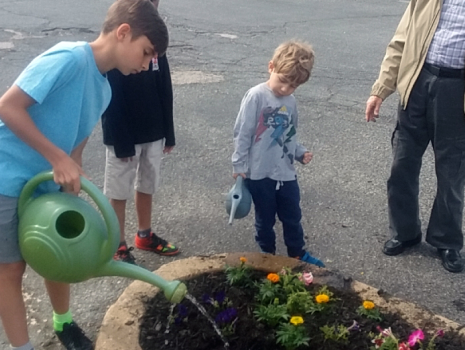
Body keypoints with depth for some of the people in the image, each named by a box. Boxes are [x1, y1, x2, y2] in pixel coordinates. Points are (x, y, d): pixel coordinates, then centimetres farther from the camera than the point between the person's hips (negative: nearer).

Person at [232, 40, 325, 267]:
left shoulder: (290, 102, 3)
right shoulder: (256, 96, -15)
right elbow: (242, 133, -12)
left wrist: (300, 153, -1)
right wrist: (239, 165, -10)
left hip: (286, 172, 5)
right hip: (260, 173, -5)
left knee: (293, 217, 18)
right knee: (265, 218, 13)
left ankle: (297, 254, 36)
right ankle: (267, 253, 33)